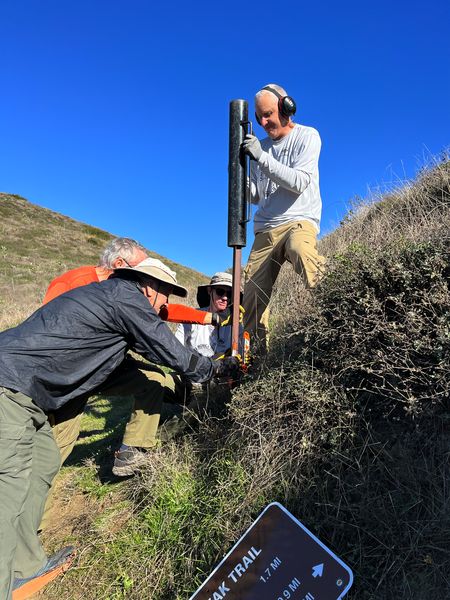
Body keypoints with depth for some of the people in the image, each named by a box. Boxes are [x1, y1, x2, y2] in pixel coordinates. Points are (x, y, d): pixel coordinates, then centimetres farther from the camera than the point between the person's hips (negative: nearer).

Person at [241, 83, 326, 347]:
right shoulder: (261, 145, 19)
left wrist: (261, 156, -15)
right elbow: (255, 196, 17)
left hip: (299, 221, -4)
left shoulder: (307, 136, 5)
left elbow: (299, 182, -10)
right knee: (252, 301, -5)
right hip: (265, 230, 4)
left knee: (300, 251, -42)